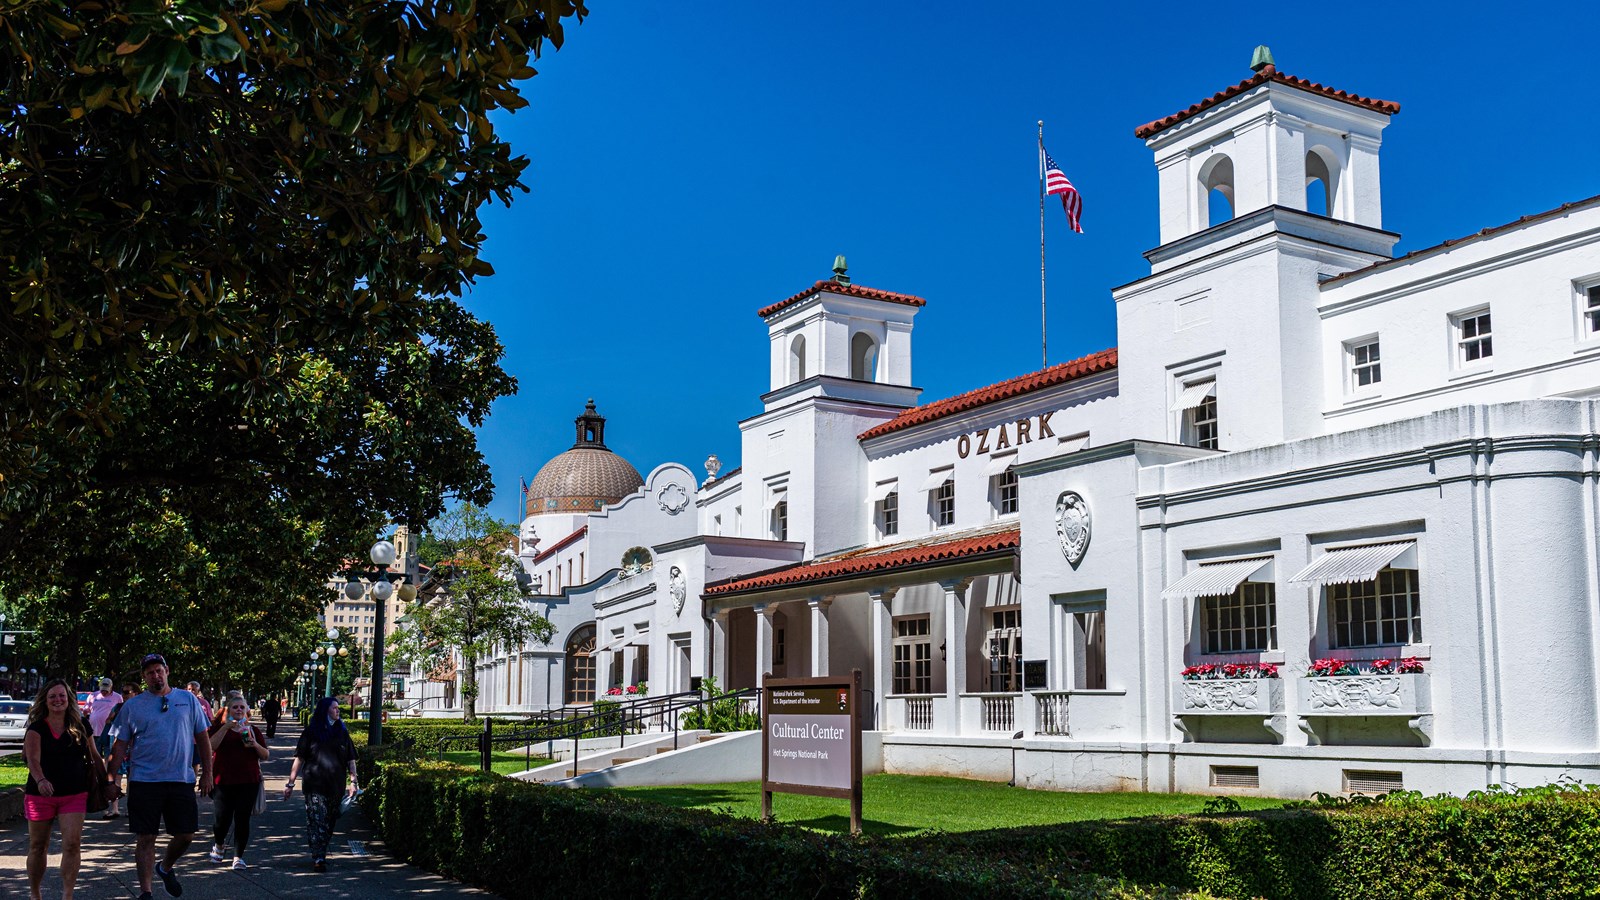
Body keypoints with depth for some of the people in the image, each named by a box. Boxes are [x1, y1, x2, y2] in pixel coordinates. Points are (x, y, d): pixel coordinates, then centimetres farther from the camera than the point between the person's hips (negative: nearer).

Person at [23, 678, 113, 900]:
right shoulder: (36, 728, -4)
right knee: (38, 846, 10)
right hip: (40, 794, -1)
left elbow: (93, 755, 15)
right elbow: (33, 758, -19)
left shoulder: (81, 726, 5)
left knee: (72, 844, -12)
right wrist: (40, 780, -37)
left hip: (75, 794, 1)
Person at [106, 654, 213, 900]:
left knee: (186, 835, 5)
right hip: (144, 781, -2)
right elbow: (120, 746, 5)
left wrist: (207, 773, 6)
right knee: (146, 839, 1)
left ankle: (165, 867, 34)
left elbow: (202, 738, 10)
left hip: (182, 779, 2)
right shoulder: (132, 706, 4)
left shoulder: (188, 700, 7)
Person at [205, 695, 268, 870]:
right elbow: (211, 746, -14)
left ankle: (238, 856, 9)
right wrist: (226, 727, -19)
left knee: (242, 819, -2)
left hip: (248, 782, 2)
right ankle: (219, 844, 29)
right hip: (224, 781, -2)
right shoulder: (219, 728, 6)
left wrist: (255, 745, -7)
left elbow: (265, 756, 12)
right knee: (223, 818, -2)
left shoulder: (253, 730, 13)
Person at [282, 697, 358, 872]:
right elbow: (299, 758, 2)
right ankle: (318, 858, -16)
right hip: (315, 785, -3)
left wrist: (353, 781, -1)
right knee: (316, 820, -11)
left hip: (336, 786, 3)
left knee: (330, 822, 8)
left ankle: (321, 854, 21)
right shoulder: (311, 731, 3)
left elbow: (351, 759, 11)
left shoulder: (342, 732, 11)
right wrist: (291, 783, -2)